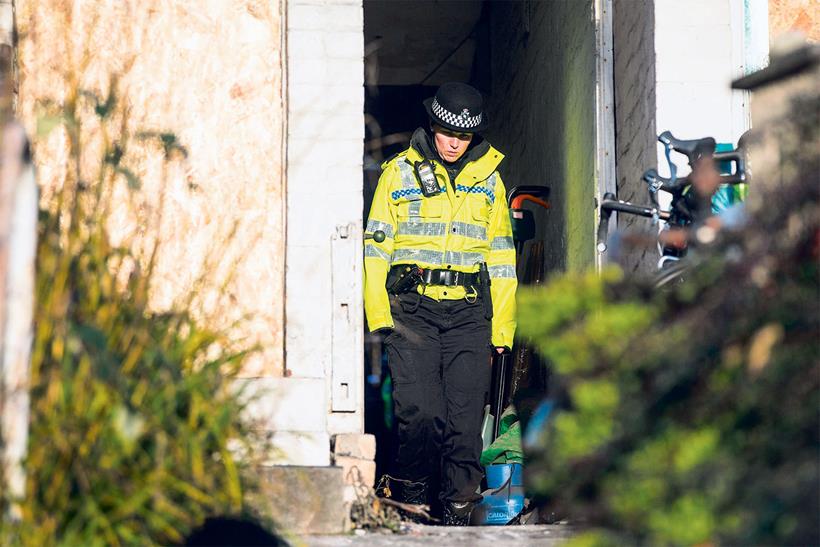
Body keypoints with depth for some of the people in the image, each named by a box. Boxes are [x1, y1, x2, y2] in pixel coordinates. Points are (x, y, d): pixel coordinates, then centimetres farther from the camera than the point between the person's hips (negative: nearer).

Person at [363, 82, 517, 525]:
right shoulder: (399, 172, 8)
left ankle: (459, 506, 2)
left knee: (465, 414, -5)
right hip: (412, 306, -2)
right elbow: (376, 245, 6)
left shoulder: (487, 177, 15)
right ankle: (410, 498, 4)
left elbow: (501, 256, 18)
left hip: (469, 310, 2)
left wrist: (502, 325, 11)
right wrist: (378, 313, -4)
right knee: (419, 411, -10)